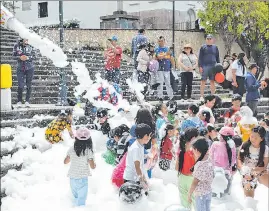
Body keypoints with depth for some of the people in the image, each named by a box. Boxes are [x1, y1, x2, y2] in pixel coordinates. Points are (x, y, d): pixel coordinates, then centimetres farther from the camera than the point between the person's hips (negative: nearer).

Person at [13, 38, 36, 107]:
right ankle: (19, 101, 9)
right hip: (20, 68, 0)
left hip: (30, 68, 0)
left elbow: (34, 56, -2)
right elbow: (14, 56, 2)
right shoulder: (16, 45, -1)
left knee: (29, 85, 5)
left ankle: (27, 101, 15)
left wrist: (28, 58, -21)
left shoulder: (31, 45, -3)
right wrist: (20, 57, -18)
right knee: (20, 85, -6)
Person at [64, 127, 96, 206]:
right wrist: (95, 164, 9)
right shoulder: (88, 151, -15)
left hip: (72, 178, 4)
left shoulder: (72, 149, -4)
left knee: (75, 198, 21)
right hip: (82, 178, -4)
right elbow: (92, 166, -13)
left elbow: (65, 161, 7)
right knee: (81, 201, 5)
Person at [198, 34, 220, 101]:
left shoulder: (215, 47, 12)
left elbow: (217, 58, 16)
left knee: (212, 81, 6)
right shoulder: (203, 47, 4)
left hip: (213, 66, 3)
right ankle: (202, 96, 0)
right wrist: (200, 66, -6)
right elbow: (200, 58, 2)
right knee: (203, 81, -3)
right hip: (205, 66, -3)